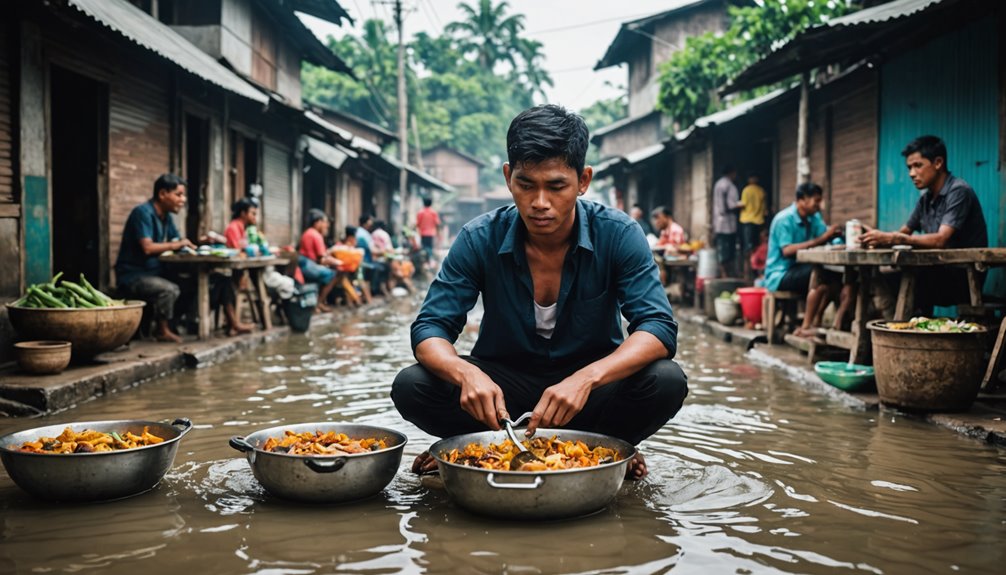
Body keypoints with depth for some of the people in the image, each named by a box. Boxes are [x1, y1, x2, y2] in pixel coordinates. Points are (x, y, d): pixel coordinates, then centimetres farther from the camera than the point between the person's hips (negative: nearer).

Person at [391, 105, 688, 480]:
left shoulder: (618, 235, -16)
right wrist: (467, 373, -38)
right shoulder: (480, 239, -13)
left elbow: (658, 329, -22)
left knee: (666, 383, -30)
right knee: (411, 387, -24)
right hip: (504, 383, 1)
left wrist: (587, 378, -41)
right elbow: (430, 328, -14)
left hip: (590, 386, 0)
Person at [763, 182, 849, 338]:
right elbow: (786, 251, -27)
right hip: (779, 274, -8)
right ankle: (805, 328, -22)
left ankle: (815, 322, -7)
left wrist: (832, 234, -30)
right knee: (820, 276, -28)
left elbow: (824, 235, -7)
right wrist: (818, 241, -32)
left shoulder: (814, 217, 7)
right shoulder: (784, 219, -17)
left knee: (835, 278, -9)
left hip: (798, 270, 8)